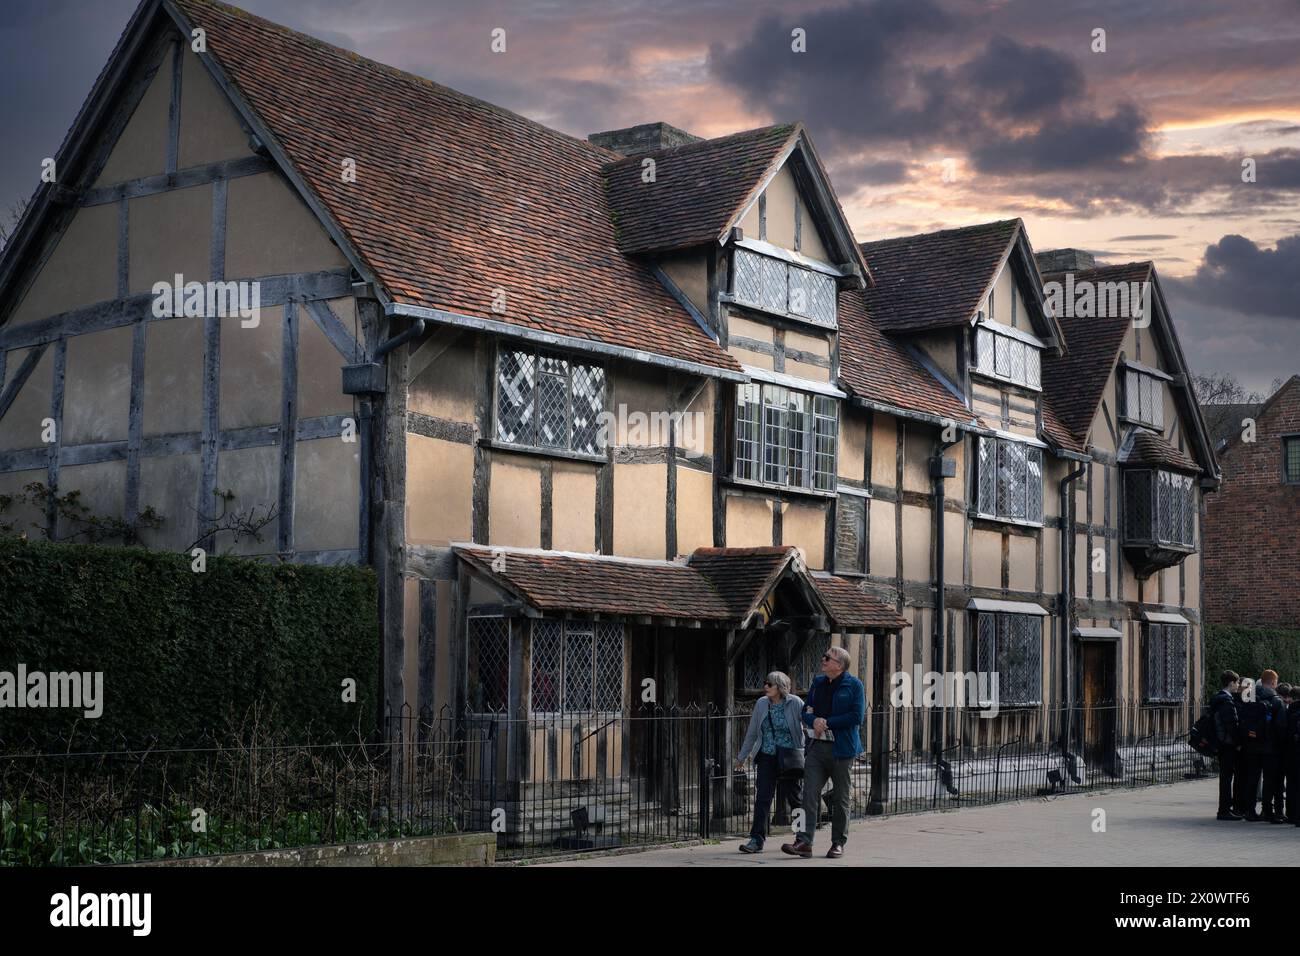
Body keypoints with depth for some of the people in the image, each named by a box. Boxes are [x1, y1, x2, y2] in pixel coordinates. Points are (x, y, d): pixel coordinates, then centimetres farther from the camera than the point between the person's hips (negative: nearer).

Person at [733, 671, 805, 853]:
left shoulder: (795, 703, -8)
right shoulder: (761, 704, 5)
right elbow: (752, 733, 13)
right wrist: (742, 757, 17)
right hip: (766, 757, 3)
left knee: (794, 797, 7)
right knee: (762, 798, -4)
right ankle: (757, 840, -4)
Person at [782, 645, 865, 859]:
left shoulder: (854, 685, -4)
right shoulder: (818, 682, 13)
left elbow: (857, 716, -12)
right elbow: (806, 710, 15)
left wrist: (827, 723, -14)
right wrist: (814, 721, -8)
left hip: (841, 749, -4)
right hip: (817, 746, 4)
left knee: (841, 798, 6)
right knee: (810, 794, -6)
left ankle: (838, 843, 16)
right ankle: (804, 841, -9)